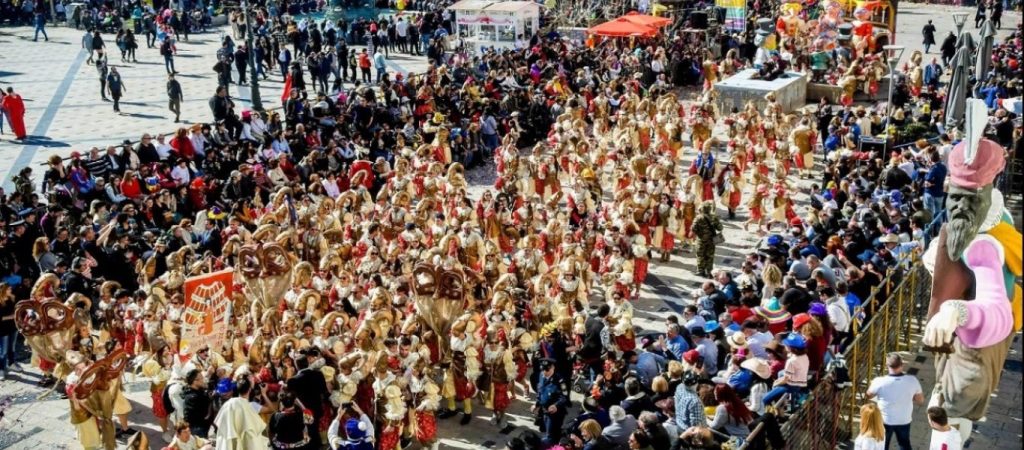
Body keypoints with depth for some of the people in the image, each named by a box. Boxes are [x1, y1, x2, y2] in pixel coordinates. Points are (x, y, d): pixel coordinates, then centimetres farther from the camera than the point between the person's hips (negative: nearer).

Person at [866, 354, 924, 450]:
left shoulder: (880, 382, -25)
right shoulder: (912, 380, -18)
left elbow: (869, 395, -4)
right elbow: (921, 401, -4)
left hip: (885, 421, -2)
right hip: (904, 420, 2)